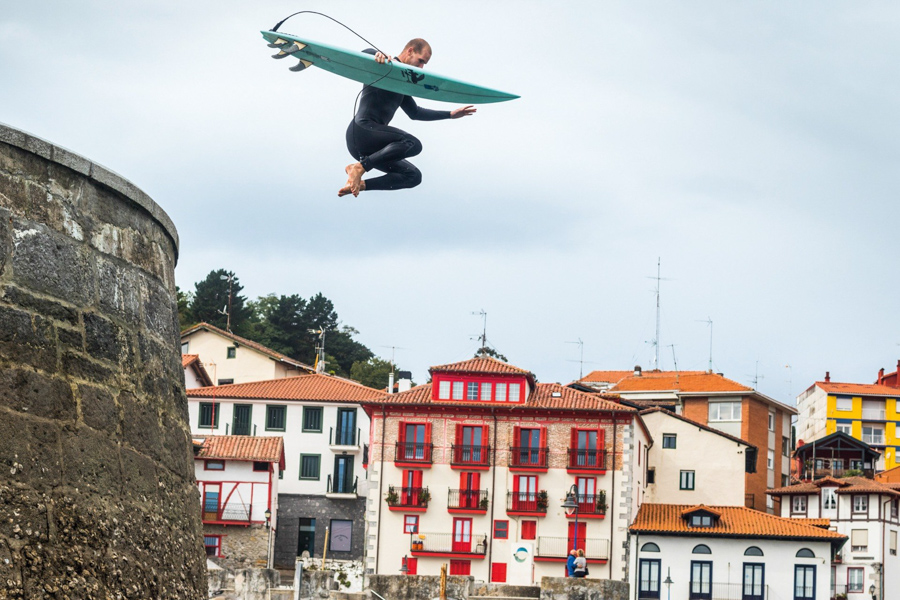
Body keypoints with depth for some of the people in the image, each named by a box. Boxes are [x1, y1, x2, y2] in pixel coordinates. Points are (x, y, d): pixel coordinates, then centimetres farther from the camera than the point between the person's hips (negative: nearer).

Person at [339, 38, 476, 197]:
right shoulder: (386, 65, 0)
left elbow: (415, 113, 35)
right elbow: (365, 54, -20)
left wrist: (450, 114, 34)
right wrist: (377, 55, -43)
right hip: (362, 130, -10)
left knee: (414, 176, 3)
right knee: (413, 144, -29)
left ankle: (360, 184, -9)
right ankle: (359, 167, -29)